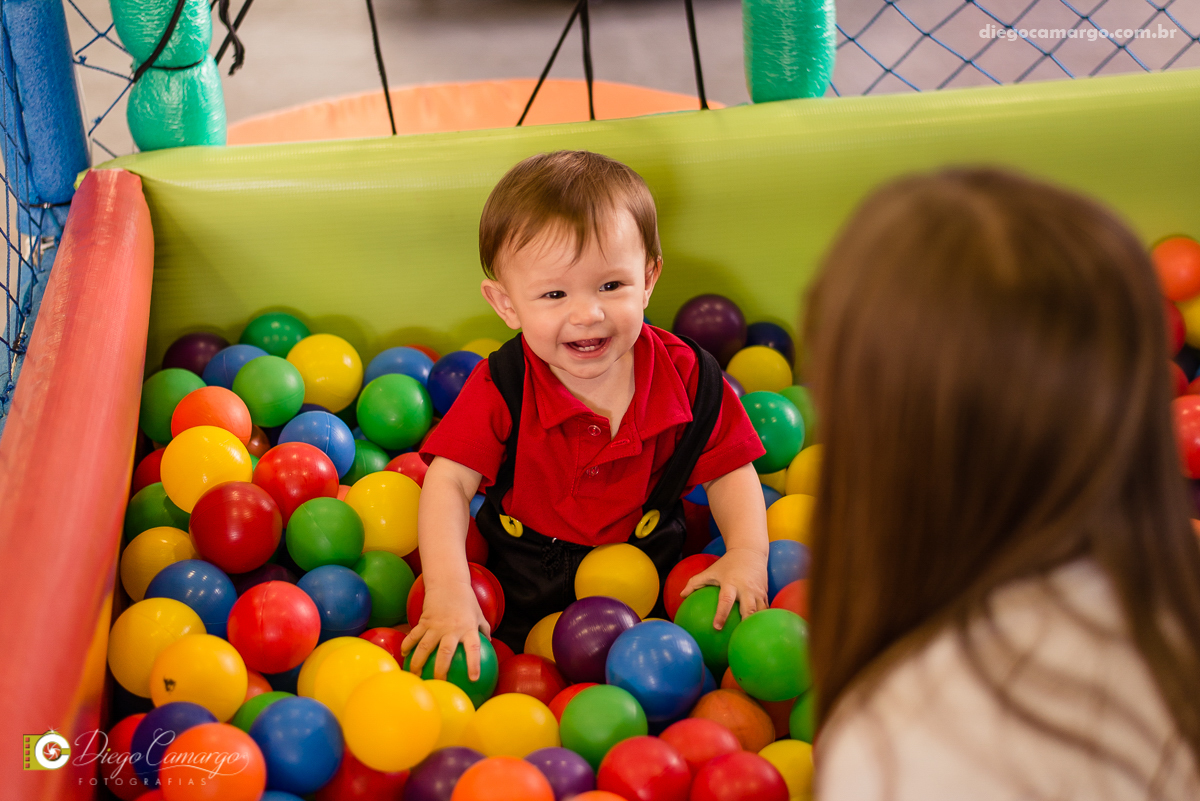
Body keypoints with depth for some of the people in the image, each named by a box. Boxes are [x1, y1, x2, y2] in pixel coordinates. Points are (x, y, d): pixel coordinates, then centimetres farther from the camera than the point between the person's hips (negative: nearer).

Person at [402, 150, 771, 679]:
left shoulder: (686, 378, -11)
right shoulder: (501, 388, -16)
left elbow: (729, 470, -1)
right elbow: (449, 482, -19)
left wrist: (748, 553, -18)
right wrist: (447, 589, -32)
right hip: (525, 587, -1)